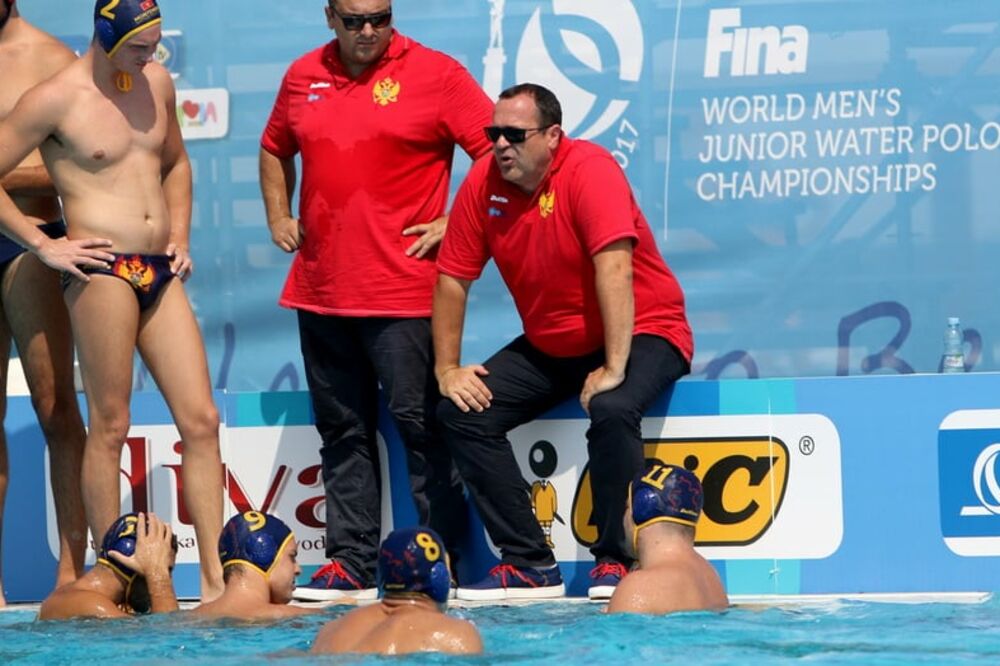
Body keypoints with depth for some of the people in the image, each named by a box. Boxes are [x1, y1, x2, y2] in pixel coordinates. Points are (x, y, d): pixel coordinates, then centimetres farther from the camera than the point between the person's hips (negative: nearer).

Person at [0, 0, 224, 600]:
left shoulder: (157, 82, 13)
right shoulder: (56, 99, -7)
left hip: (159, 273, 7)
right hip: (102, 269, -7)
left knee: (202, 420, 0)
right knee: (110, 425, -4)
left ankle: (217, 578, 1)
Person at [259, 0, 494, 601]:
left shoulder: (435, 74, -5)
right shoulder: (303, 77, 11)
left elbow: (498, 151, -6)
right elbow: (275, 150, 29)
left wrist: (452, 223, -9)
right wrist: (279, 217, 16)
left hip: (402, 291, -6)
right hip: (320, 290, 6)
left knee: (419, 424, -6)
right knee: (342, 433, 8)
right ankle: (350, 564, 12)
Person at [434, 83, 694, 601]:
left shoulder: (588, 169, -23)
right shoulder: (483, 183, -6)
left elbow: (614, 269, -31)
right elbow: (453, 278, 1)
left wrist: (613, 369, -35)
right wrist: (447, 369, -5)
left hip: (642, 332, -7)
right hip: (549, 347, 7)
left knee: (611, 410, -36)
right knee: (461, 413, -9)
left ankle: (615, 561, -19)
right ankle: (530, 564, -8)